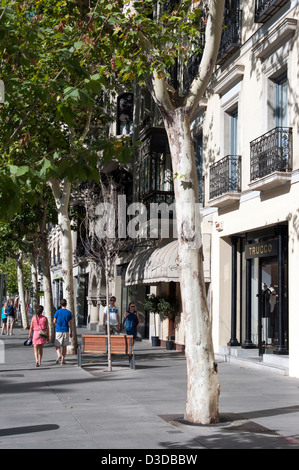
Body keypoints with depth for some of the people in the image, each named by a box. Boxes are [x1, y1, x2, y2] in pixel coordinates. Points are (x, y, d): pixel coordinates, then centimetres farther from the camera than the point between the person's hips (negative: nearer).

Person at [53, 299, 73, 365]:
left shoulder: (58, 312, -3)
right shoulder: (69, 312, -1)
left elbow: (54, 322, 1)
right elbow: (70, 323, 1)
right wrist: (71, 332, 9)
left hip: (58, 331, -1)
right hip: (66, 331, 1)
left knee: (57, 345, 5)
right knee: (64, 346, 9)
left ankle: (59, 355, -22)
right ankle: (63, 360, 10)